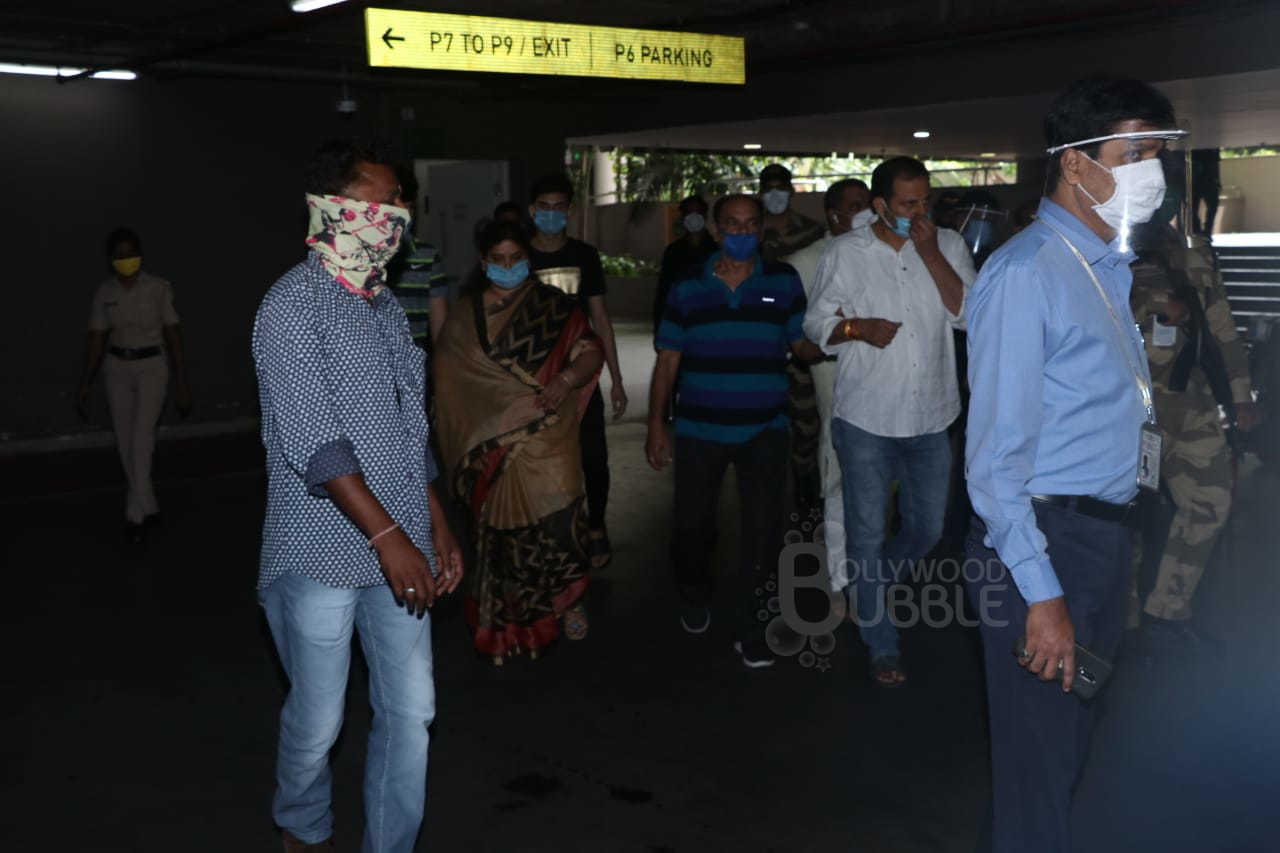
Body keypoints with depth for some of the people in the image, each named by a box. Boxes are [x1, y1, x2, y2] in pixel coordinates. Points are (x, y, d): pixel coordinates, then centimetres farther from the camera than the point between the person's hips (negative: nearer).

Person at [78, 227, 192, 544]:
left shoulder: (158, 289, -7)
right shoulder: (104, 293, 2)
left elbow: (173, 336, -4)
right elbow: (96, 339, 7)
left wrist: (181, 384, -4)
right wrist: (85, 384, 6)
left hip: (152, 367, -4)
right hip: (117, 369, 4)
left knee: (141, 440, -15)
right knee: (125, 445, 6)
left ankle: (135, 515, -10)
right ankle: (149, 507, 20)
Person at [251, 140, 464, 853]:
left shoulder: (384, 301, 12)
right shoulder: (295, 304, -12)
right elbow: (312, 440, -20)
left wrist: (437, 526, 15)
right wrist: (388, 536, -23)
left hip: (399, 548, 7)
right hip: (325, 551, -6)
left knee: (411, 710, 9)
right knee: (319, 719, 8)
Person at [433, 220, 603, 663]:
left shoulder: (555, 306, 3)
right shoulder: (465, 314, 7)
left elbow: (592, 352, -3)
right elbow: (449, 377, 10)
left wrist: (566, 379, -22)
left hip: (550, 443, -1)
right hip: (493, 446, 2)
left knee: (557, 524, -7)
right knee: (500, 532, 7)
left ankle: (569, 600, 19)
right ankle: (506, 623, 22)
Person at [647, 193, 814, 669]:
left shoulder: (784, 282, 3)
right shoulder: (688, 288, 3)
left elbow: (803, 345, 1)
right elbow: (667, 360, 4)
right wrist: (656, 426, 1)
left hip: (764, 428, -1)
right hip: (698, 428, 1)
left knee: (763, 523, -8)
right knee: (692, 524, 7)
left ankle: (750, 627, 8)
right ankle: (695, 597, 37)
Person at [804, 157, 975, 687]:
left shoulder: (948, 245, 1)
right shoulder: (847, 253, -2)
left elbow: (968, 315, -9)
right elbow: (817, 323, 3)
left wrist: (931, 254, -16)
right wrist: (858, 328, -17)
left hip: (929, 419, 2)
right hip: (866, 419, -2)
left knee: (926, 529, 13)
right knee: (868, 533, 5)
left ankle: (868, 586, 43)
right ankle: (881, 647, 21)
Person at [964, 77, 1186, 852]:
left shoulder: (1112, 268, 11)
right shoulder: (1026, 274, -16)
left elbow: (1110, 409, 12)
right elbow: (998, 453, -19)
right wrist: (1042, 593, -20)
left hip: (1104, 535, 9)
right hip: (1042, 542, -8)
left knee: (1079, 737, 21)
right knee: (1042, 753, 4)